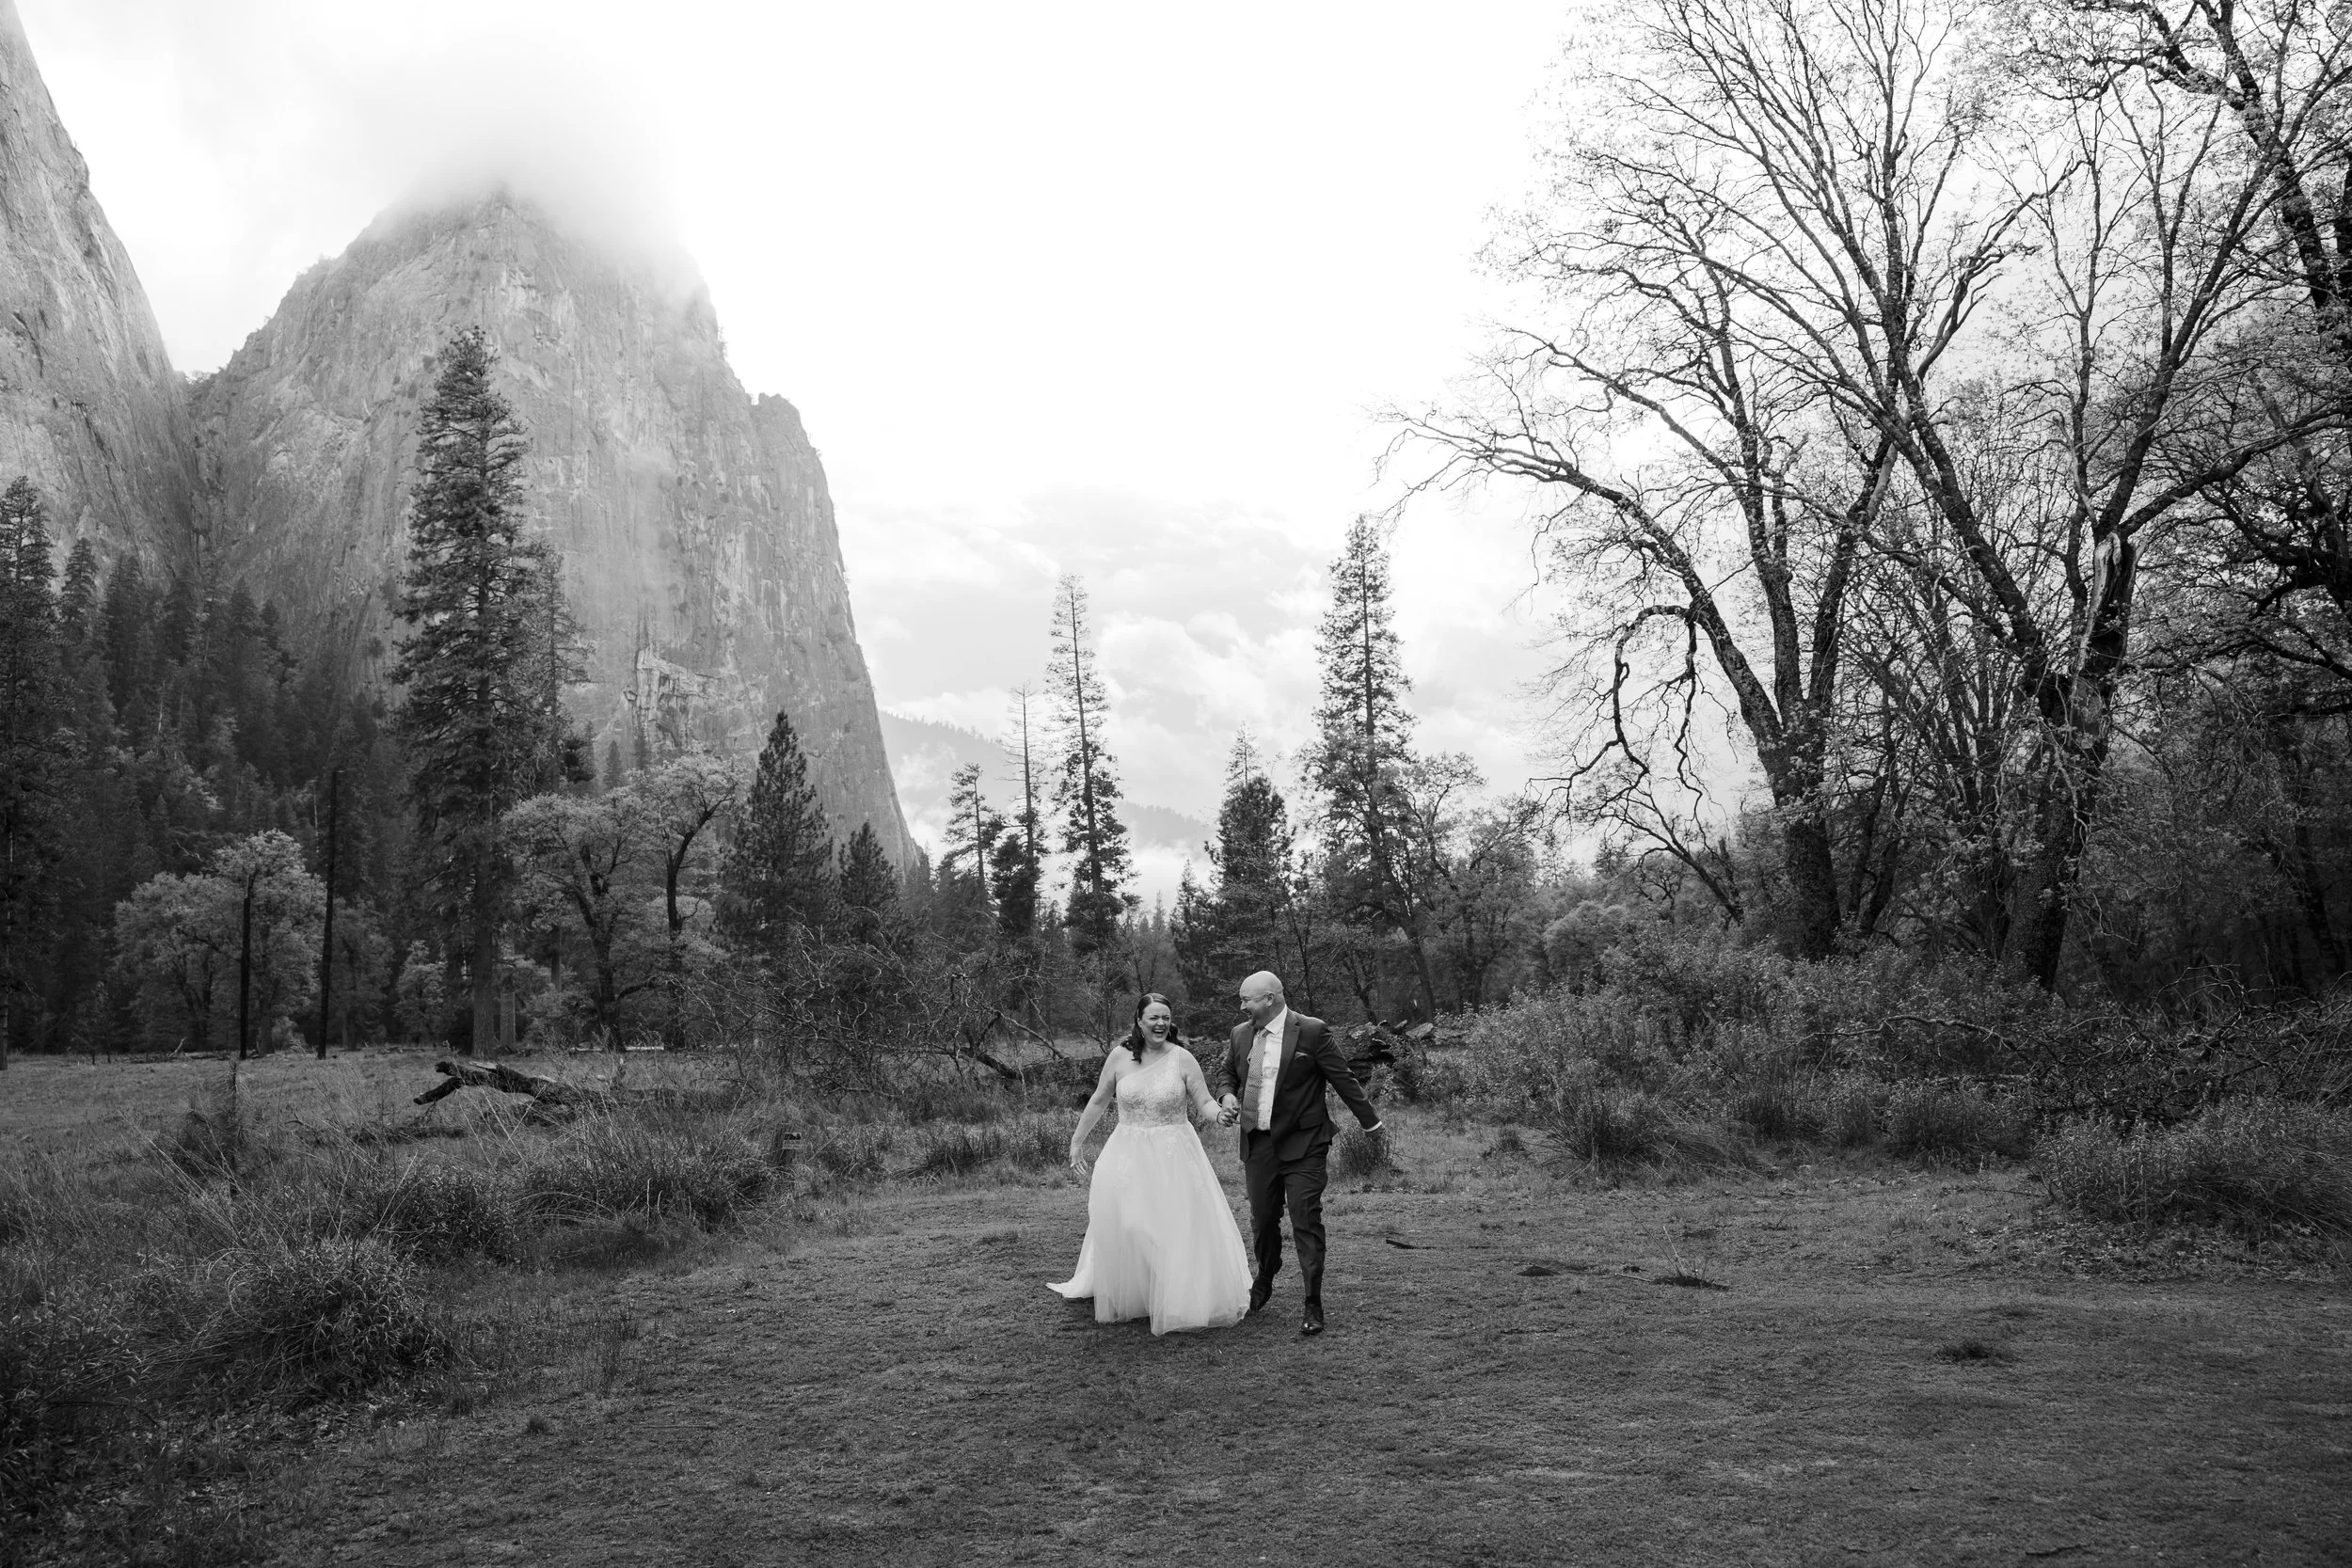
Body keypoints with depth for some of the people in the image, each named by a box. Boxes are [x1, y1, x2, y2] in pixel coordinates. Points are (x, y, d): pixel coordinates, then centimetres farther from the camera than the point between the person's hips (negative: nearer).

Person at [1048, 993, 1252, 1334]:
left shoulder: (1182, 1058, -5)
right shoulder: (1120, 1057, -1)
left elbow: (1205, 1104, -3)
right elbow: (1098, 1102, 10)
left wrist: (1221, 1112, -26)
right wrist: (1077, 1141, 14)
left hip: (1174, 1156, -1)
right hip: (1129, 1154, 2)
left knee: (1179, 1230, -2)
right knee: (1123, 1229, 2)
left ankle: (1181, 1301, 12)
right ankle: (1124, 1298, 21)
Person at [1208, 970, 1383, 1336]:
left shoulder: (1311, 1032, -10)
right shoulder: (1242, 1034, 6)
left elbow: (1342, 1079, -4)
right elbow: (1225, 1071, 21)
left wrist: (1370, 1121, -1)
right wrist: (1227, 1095, -1)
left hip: (1301, 1144, -5)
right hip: (1258, 1143, 5)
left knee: (1306, 1221, -7)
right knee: (1262, 1220, 14)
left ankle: (1313, 1306, 1)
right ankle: (1263, 1284, 39)